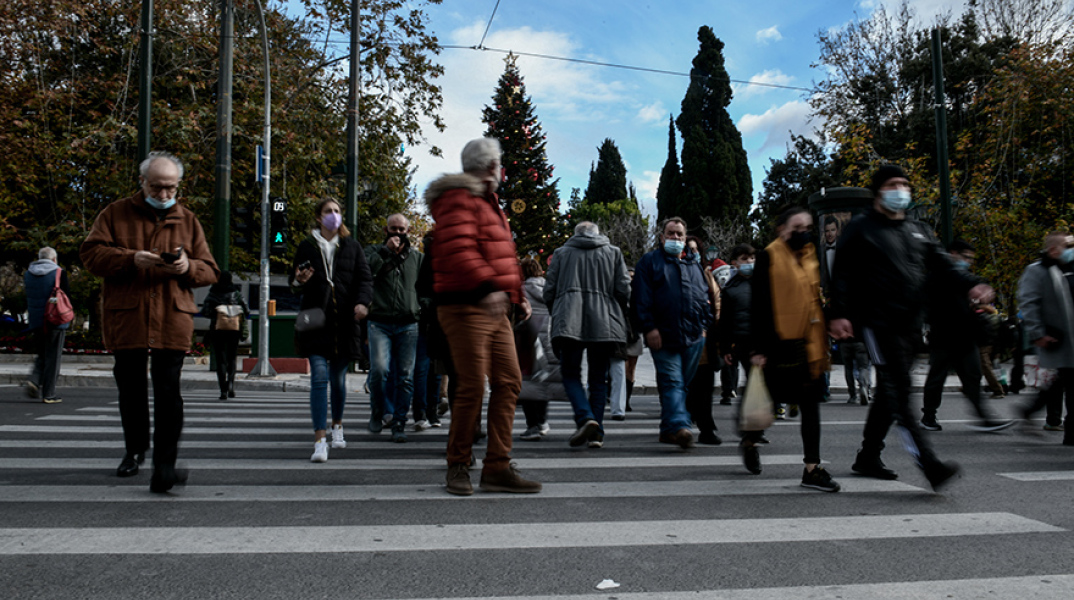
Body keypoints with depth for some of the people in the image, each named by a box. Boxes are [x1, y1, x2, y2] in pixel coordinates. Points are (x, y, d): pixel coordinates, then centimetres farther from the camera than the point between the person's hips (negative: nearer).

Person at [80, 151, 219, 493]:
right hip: (125, 319, 1)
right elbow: (91, 254, 0)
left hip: (173, 320, -1)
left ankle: (164, 467, -10)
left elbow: (209, 271, 10)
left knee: (168, 392, -9)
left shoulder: (187, 221, 13)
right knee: (131, 390, 12)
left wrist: (188, 267, -12)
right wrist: (132, 259, -16)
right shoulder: (116, 214, 10)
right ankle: (135, 449, 34)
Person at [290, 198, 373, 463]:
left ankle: (337, 424, 34)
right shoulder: (307, 247, 8)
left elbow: (365, 278, 5)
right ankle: (320, 439, -11)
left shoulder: (352, 247, 11)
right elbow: (293, 280, 14)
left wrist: (362, 302, -13)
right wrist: (298, 282, -10)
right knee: (319, 376, -11)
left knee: (338, 378, 11)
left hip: (344, 321, 1)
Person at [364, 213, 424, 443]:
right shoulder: (374, 251, 10)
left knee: (406, 376, -1)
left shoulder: (417, 257, 16)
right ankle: (377, 411, 9)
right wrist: (387, 250, -10)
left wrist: (421, 307, 8)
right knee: (379, 369, -17)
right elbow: (364, 268, -11)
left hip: (408, 325, 2)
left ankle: (399, 423, 10)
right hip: (379, 323, -2)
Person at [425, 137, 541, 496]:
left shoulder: (488, 203, 25)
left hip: (495, 310, 10)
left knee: (509, 383, 4)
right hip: (466, 308, -10)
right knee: (472, 387, -8)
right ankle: (458, 467, 9)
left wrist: (518, 296, 22)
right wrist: (487, 287, -34)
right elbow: (458, 250, -23)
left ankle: (497, 468, 10)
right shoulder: (458, 199, -7)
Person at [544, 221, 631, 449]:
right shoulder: (613, 252, 13)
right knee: (599, 379, 11)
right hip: (604, 325, 1)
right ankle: (596, 432, 8)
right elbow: (624, 290, 5)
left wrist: (557, 314, 25)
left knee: (571, 375, 6)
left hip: (568, 324, -1)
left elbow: (549, 292, 8)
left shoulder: (561, 253, 11)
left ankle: (586, 418, -16)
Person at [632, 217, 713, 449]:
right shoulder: (649, 261, 5)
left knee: (681, 384, 7)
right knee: (672, 382, -12)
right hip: (663, 336, -5)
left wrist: (705, 326, 11)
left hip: (693, 336, 5)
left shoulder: (693, 266, 21)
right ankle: (680, 426, -22)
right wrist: (649, 328, -12)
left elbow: (704, 299, 24)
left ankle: (668, 429, 14)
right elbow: (641, 298, -3)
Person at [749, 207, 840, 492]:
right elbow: (758, 304, -8)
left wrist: (824, 340, 17)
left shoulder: (813, 256, 13)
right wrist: (757, 348, -13)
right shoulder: (769, 257, -5)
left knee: (811, 403, 3)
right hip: (779, 342, -5)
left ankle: (812, 468, 8)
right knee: (773, 397, 6)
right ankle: (750, 439, 35)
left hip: (810, 343, 5)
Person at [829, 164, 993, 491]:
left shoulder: (918, 230, 19)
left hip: (908, 325, 7)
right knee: (897, 392, -12)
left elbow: (943, 264, 11)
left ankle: (868, 457, 23)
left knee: (890, 392, 12)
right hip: (876, 323, -7)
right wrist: (839, 313, -16)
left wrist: (970, 285, -8)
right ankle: (929, 464, -17)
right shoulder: (861, 228, 0)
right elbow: (842, 274, -5)